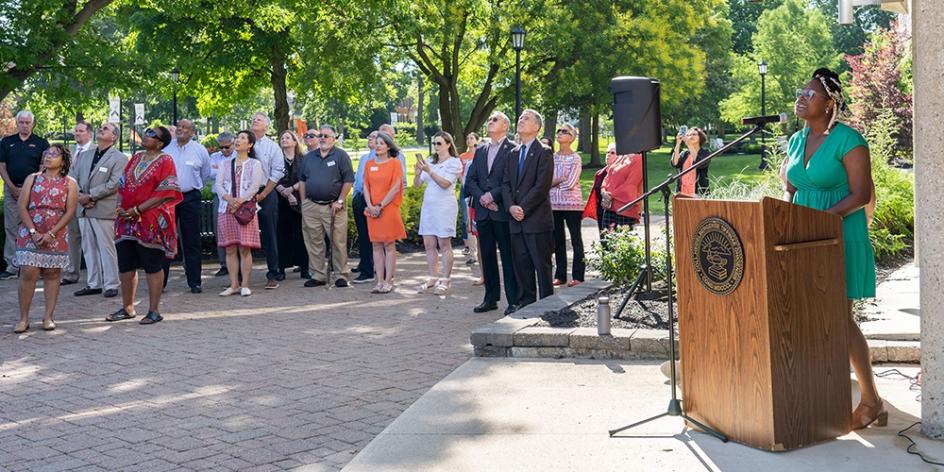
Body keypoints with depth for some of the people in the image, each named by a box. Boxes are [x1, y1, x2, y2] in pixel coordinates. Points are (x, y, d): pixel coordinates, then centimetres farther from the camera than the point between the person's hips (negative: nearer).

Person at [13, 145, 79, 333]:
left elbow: (70, 211, -3)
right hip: (30, 233, 0)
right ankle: (24, 318, 0)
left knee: (52, 274, 3)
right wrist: (33, 232, -10)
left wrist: (51, 234, -12)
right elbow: (22, 206, 1)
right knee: (28, 273, -6)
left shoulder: (69, 183, 4)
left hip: (56, 236, 0)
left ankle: (48, 317, 9)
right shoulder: (32, 179, 8)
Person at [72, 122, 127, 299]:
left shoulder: (119, 158, -2)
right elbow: (74, 177, 13)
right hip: (83, 208, 6)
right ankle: (93, 284, 16)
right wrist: (79, 195, -6)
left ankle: (111, 284, 3)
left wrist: (90, 196, -15)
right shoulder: (85, 155, 18)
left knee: (106, 248, -3)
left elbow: (114, 184, -12)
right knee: (89, 248, 9)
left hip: (104, 210, -6)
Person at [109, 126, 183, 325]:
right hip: (127, 220, 7)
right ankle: (127, 308, 22)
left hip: (152, 222, -7)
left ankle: (154, 310, 7)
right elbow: (122, 185, 16)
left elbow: (164, 193, -14)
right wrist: (120, 206, -2)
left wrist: (137, 210, -17)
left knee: (152, 266, -1)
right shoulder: (135, 158, 14)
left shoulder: (165, 161, -6)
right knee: (126, 265, 10)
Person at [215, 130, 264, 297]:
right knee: (230, 249, 2)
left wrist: (240, 201, -18)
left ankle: (245, 285, -2)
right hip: (226, 209, 3)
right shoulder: (226, 163, 17)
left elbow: (255, 186, -6)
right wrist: (229, 199, -13)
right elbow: (218, 185, 5)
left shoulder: (255, 164, 7)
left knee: (244, 249, -6)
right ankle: (234, 285, 7)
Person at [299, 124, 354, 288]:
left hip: (333, 206, -4)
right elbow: (302, 180, 18)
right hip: (311, 206, 4)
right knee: (314, 243, 6)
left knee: (338, 242, -3)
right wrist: (304, 201, 8)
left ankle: (341, 275, 5)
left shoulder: (341, 156, -1)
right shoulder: (309, 157, 14)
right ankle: (318, 275, 15)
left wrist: (340, 201, -8)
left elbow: (348, 180, -5)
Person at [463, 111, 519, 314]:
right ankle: (490, 298, 20)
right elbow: (470, 179, 11)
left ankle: (513, 301, 2)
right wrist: (482, 197, -5)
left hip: (503, 211, -6)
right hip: (482, 212, 6)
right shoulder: (480, 151, 16)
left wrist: (492, 195, -14)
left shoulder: (512, 149, -4)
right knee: (487, 256, 11)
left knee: (508, 257, -2)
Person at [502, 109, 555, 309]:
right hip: (516, 219, 6)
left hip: (537, 219, -6)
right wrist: (511, 206, -5)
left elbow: (542, 185, -13)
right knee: (521, 264, 9)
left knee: (542, 264, -3)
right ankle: (525, 303, 17)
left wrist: (523, 208, -14)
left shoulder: (544, 152, -4)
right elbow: (506, 183, 12)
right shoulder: (513, 153, 17)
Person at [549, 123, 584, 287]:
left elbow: (570, 183, -14)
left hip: (572, 204, -5)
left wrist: (554, 183, -3)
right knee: (557, 240, 9)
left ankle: (578, 276, 4)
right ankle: (560, 275, 17)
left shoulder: (575, 158, -4)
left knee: (576, 240, 1)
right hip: (554, 204, 5)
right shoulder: (552, 158, 10)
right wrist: (560, 180, -11)